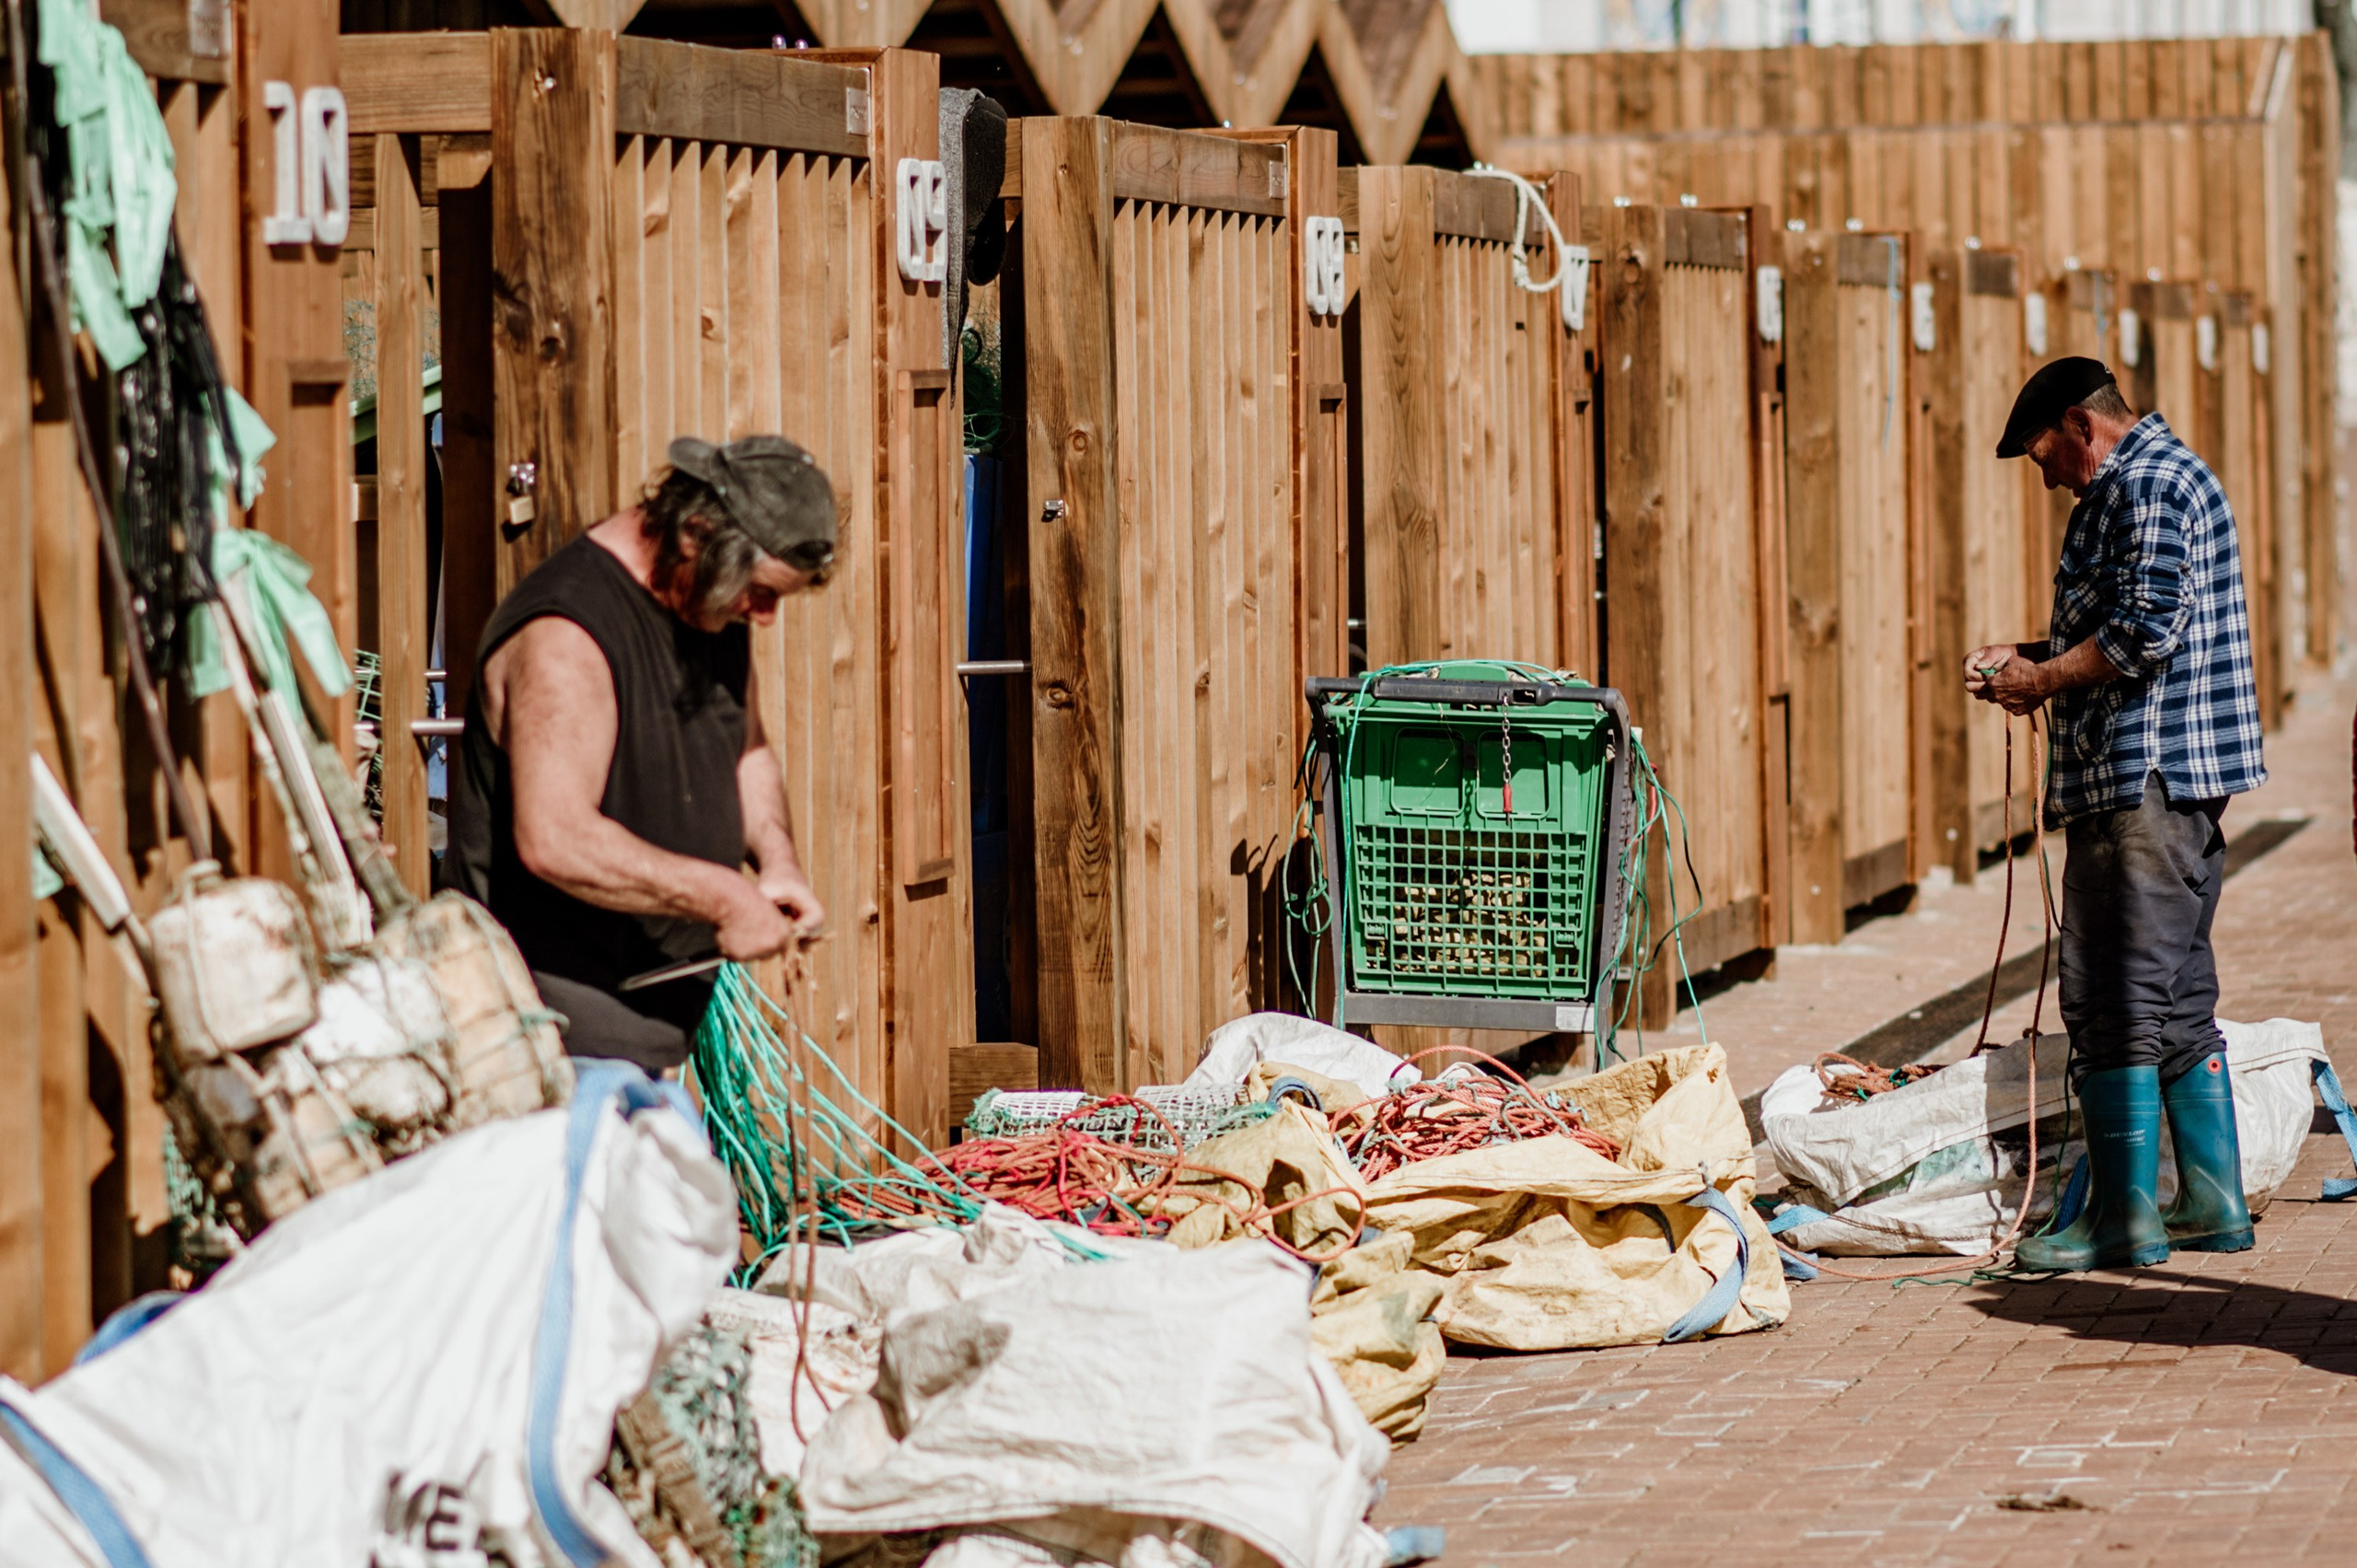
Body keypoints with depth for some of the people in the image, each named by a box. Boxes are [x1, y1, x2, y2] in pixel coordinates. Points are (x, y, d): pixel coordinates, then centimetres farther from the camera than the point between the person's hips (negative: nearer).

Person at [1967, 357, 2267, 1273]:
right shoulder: (2164, 477, 23)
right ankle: (2213, 1205, 15)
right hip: (2176, 781, 11)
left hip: (2144, 778, -11)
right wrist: (2031, 660, 16)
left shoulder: (2145, 486, -11)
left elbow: (2146, 633, -22)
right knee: (2178, 1000, 13)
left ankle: (2124, 1218, -7)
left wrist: (2045, 678, -11)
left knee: (2117, 1001, -8)